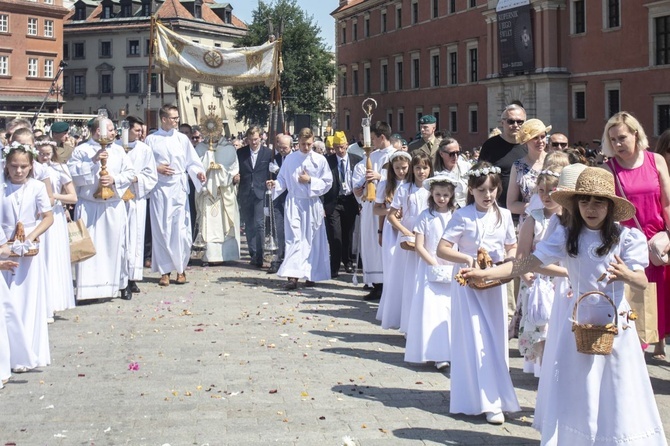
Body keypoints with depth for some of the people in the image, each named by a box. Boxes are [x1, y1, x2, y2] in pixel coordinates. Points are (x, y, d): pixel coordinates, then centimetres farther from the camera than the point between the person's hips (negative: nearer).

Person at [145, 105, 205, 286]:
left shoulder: (182, 139, 6)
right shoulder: (151, 140, 3)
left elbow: (192, 162, 5)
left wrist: (198, 172, -13)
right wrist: (156, 169, -11)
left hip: (179, 189, 1)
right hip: (159, 190, -1)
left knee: (181, 229, -2)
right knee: (161, 230, 1)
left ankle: (181, 269, 9)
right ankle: (165, 271, 7)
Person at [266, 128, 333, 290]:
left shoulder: (320, 160, 0)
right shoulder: (290, 159, 4)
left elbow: (327, 182, 0)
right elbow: (283, 180, 9)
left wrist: (310, 181, -11)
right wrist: (275, 184, -11)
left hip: (312, 203, 0)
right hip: (294, 203, 0)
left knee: (312, 240, 6)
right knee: (294, 238, -8)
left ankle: (311, 275, 17)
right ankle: (293, 276, -16)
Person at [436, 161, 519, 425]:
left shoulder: (504, 215, 4)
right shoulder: (463, 216, -9)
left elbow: (512, 247, 14)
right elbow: (442, 249, -12)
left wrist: (510, 258, -8)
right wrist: (467, 258, -25)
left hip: (495, 284, 4)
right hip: (469, 283, -4)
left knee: (495, 340, 10)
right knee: (476, 341, -4)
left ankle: (494, 396, 22)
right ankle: (489, 401, -2)